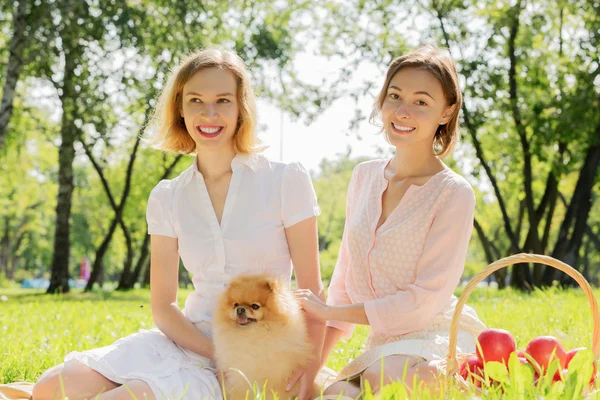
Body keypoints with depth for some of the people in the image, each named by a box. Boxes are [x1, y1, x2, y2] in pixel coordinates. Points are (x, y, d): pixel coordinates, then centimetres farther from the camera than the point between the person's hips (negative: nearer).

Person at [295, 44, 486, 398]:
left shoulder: (453, 193, -10)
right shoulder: (365, 177, 9)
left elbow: (426, 299, -14)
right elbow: (346, 279, 12)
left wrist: (330, 312, -9)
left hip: (437, 339, -5)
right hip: (383, 343, 5)